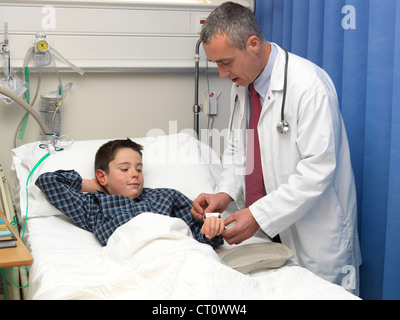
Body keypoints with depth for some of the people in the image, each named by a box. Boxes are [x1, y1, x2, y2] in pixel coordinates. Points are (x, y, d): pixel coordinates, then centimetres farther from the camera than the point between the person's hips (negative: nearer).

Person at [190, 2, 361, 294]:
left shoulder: (308, 84, -20)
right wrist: (225, 193, -4)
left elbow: (318, 169, -24)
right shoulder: (241, 84, 6)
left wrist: (260, 215, -25)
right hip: (267, 228, 7)